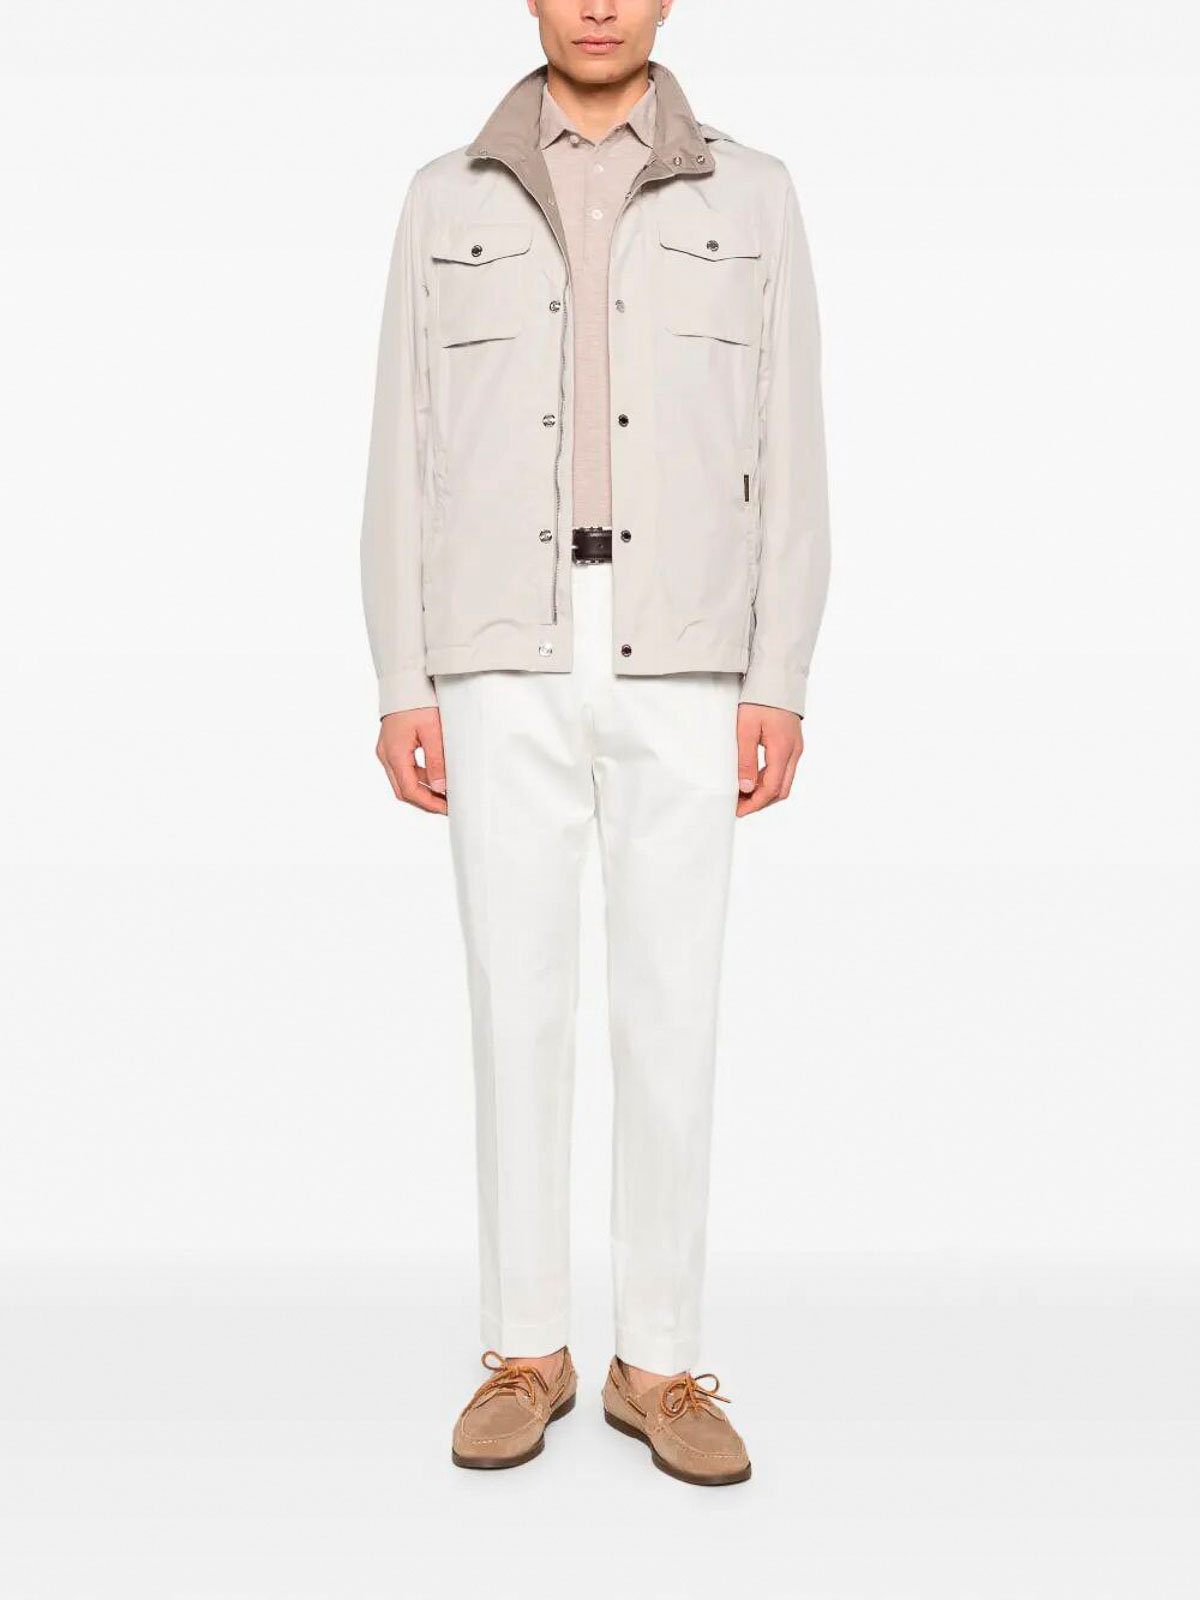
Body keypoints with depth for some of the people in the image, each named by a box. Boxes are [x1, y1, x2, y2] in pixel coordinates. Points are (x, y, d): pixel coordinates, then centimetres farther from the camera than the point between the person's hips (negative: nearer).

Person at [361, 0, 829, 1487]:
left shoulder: (751, 196, 9)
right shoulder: (448, 202, 10)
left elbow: (787, 456, 4)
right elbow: (407, 458, 6)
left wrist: (780, 686, -4)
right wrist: (401, 684, -1)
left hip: (682, 668, 0)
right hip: (507, 664, 1)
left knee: (672, 1009, 0)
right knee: (518, 1004, 2)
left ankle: (658, 1364, 14)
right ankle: (526, 1352, 17)